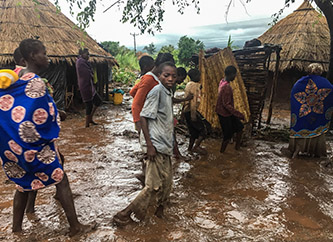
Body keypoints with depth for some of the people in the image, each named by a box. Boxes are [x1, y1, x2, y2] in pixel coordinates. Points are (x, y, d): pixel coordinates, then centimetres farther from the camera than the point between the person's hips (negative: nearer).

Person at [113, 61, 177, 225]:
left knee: (166, 183, 16)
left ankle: (159, 211, 35)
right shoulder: (157, 91, -15)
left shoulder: (168, 92, 12)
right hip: (157, 146, -9)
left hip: (166, 146, 9)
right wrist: (149, 144, -21)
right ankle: (124, 215, 4)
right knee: (154, 185, -6)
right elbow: (143, 117, -18)